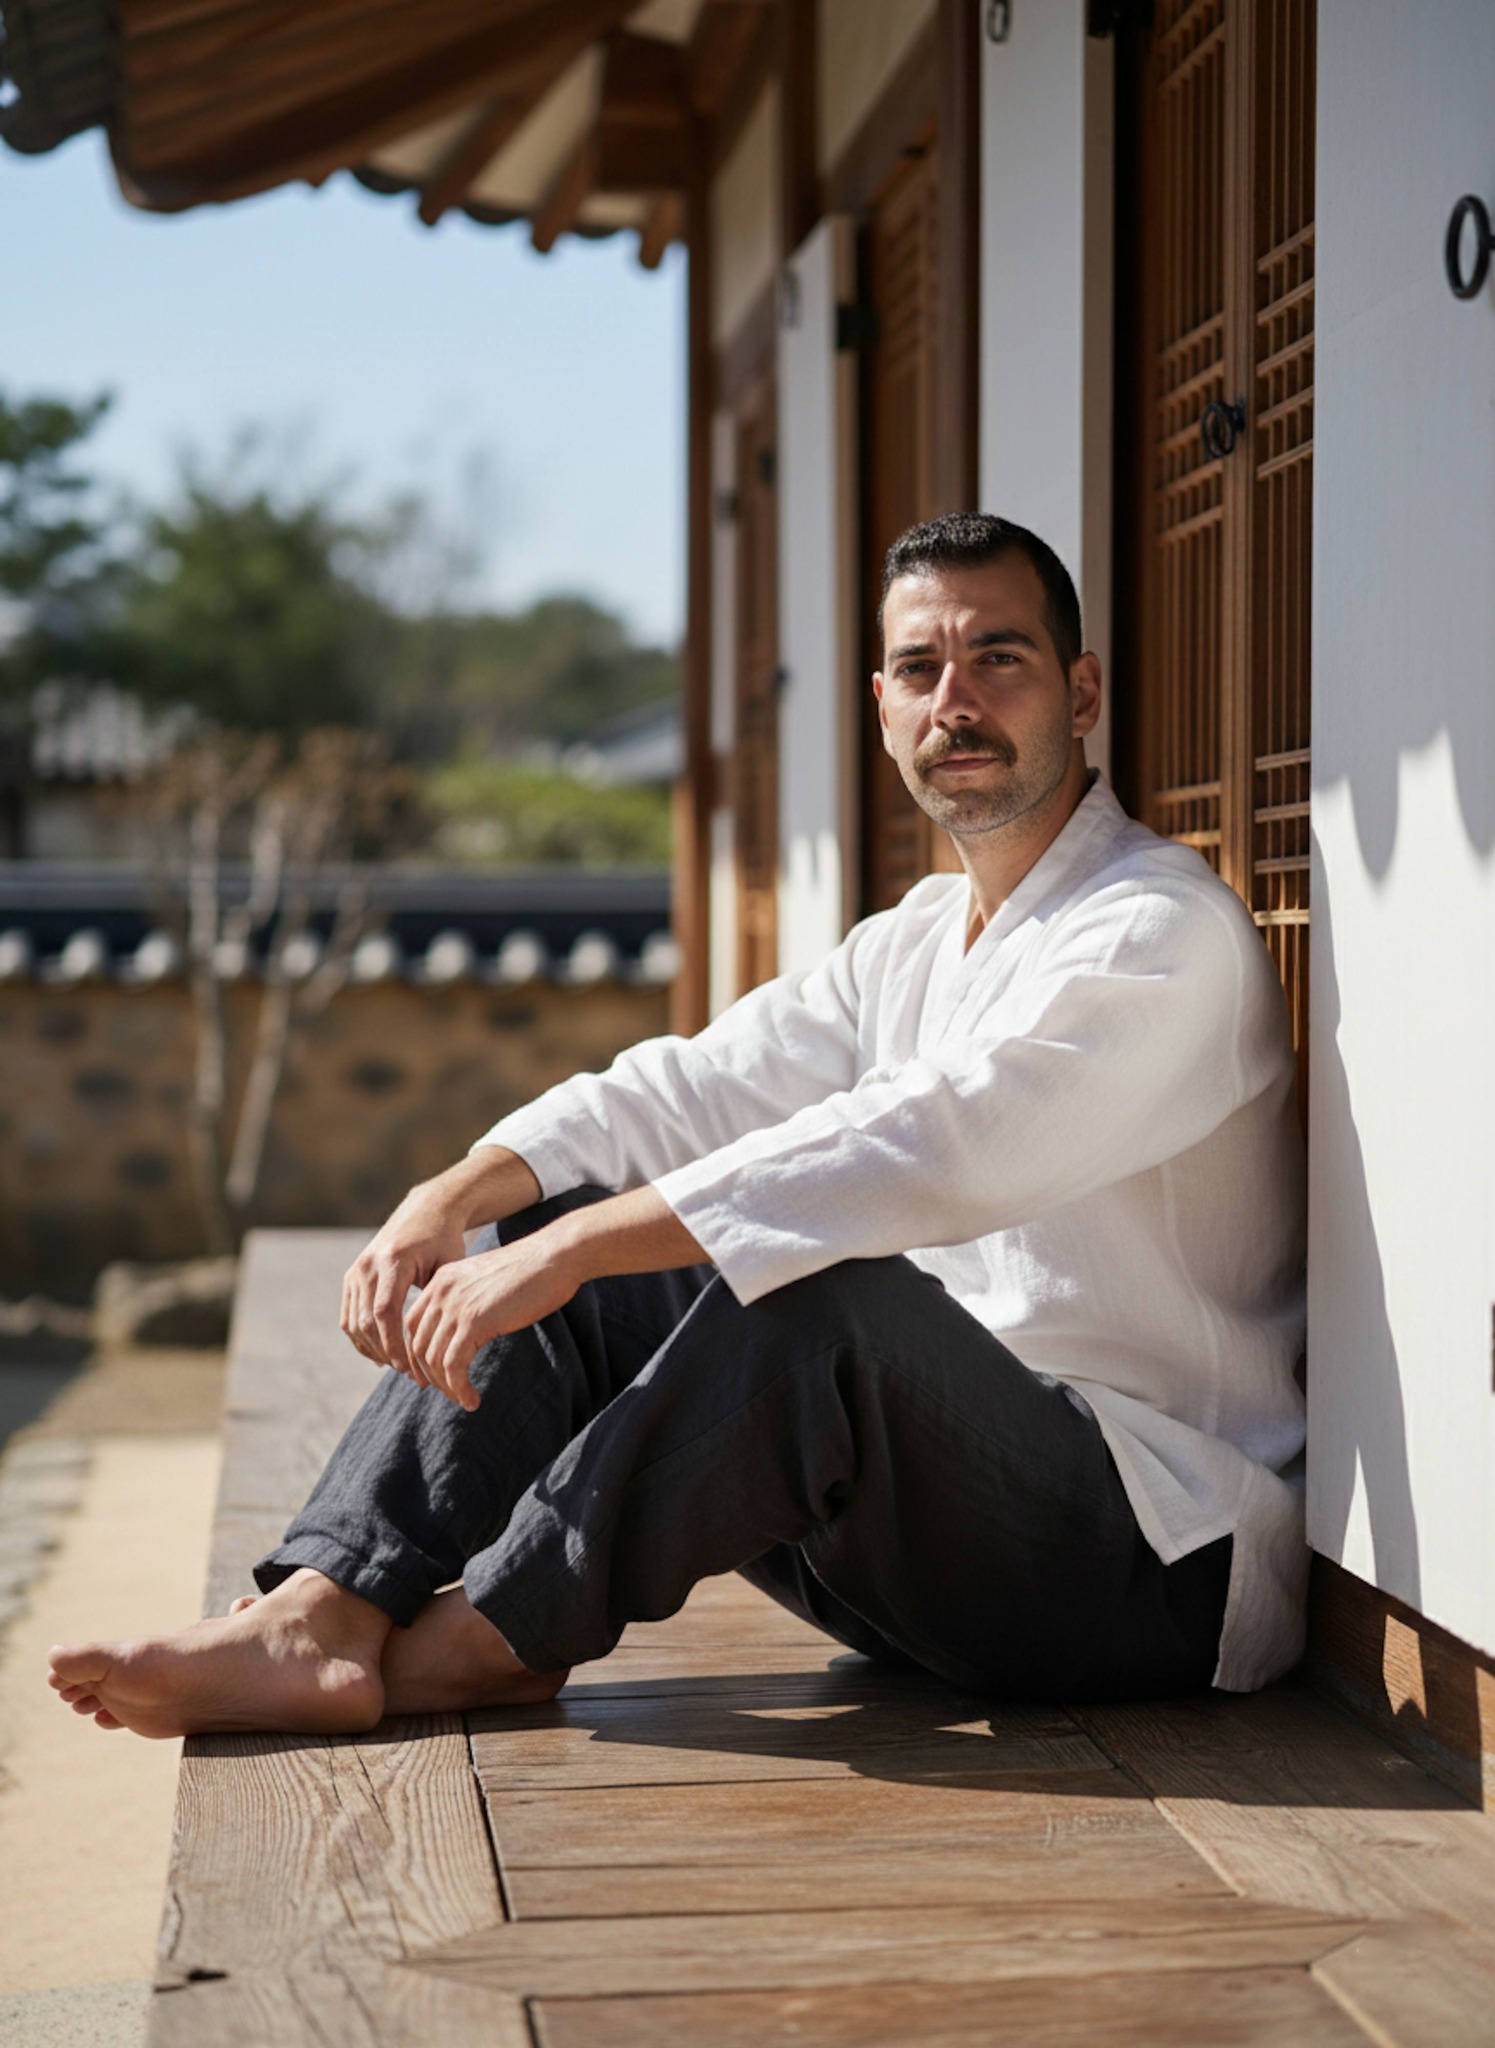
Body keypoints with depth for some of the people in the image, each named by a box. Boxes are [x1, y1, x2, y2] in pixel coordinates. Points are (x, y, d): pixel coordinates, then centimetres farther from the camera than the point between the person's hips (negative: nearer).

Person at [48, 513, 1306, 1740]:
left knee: (828, 1289, -35)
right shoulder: (914, 944, 16)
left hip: (1151, 1553, -8)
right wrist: (456, 1199, -9)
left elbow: (930, 1147, -27)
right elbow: (692, 1088, 9)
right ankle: (319, 1618, -15)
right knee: (547, 1231, 1)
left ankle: (494, 1633, -16)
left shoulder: (1166, 930, -13)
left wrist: (574, 1248, -31)